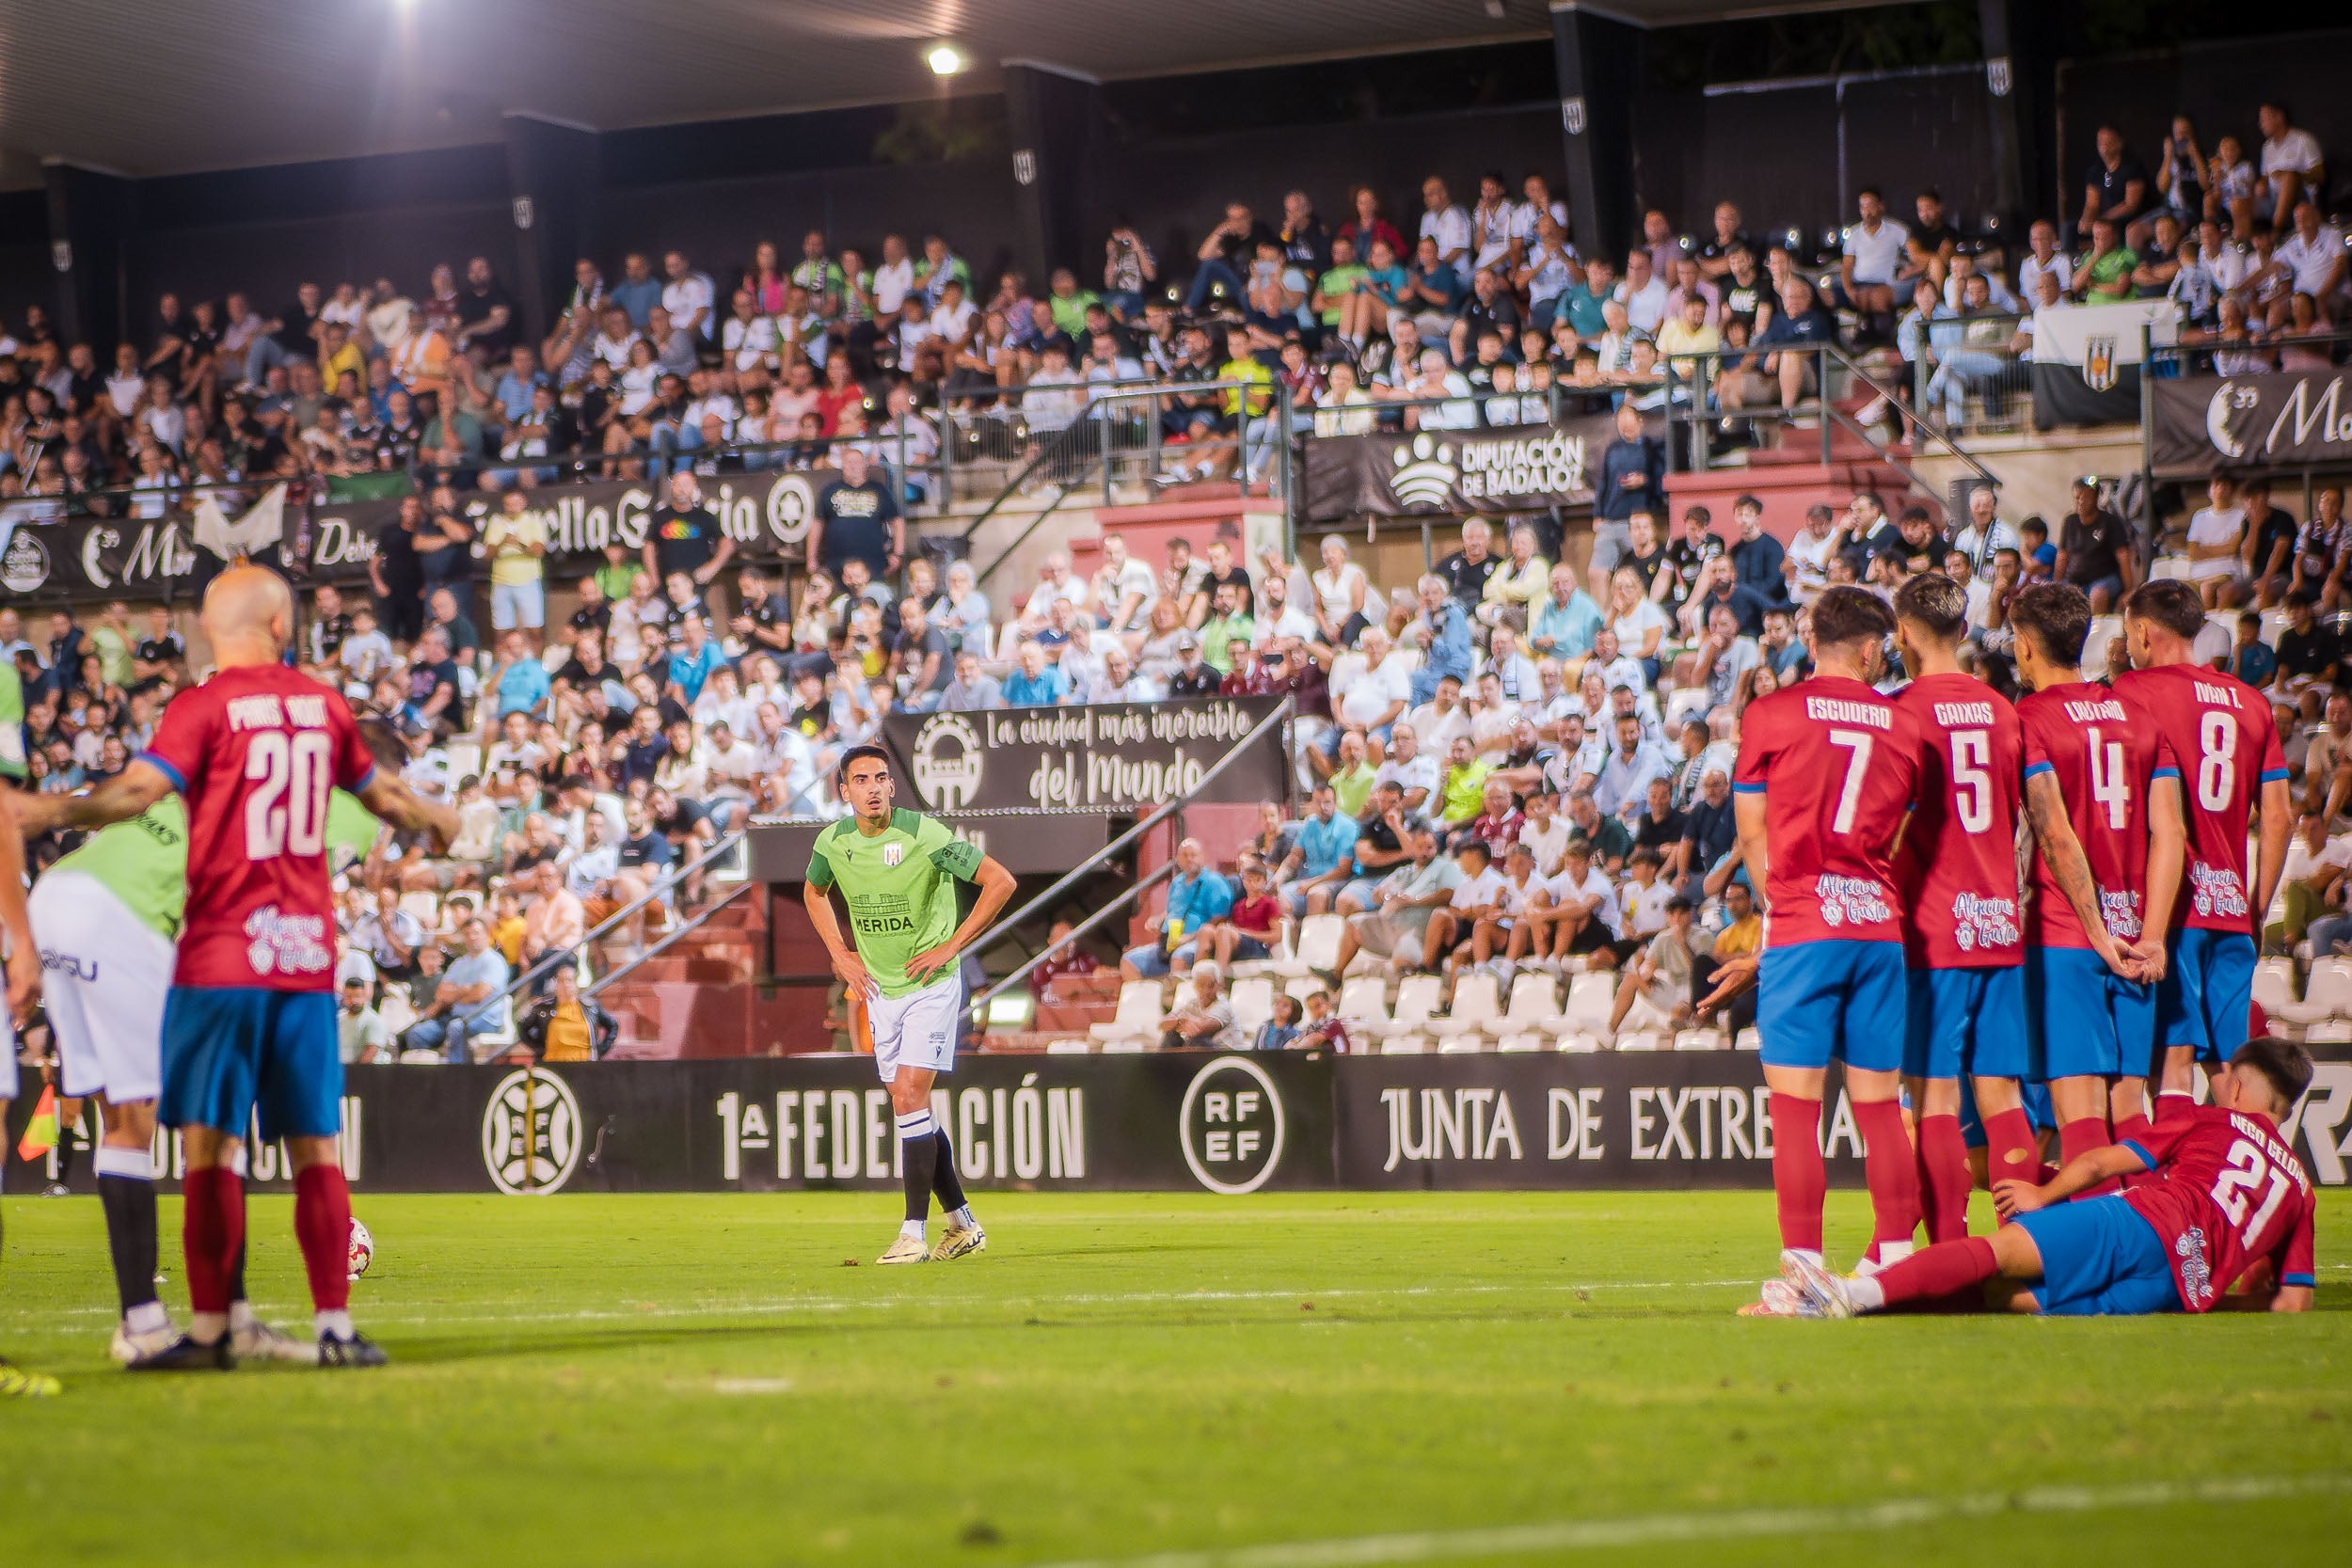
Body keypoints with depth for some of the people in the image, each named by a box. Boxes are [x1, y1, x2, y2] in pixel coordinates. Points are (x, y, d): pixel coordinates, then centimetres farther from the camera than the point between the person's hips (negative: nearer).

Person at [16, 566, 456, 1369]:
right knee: (315, 1148, 8)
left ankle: (209, 1329, -4)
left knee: (209, 1142, -1)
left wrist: (56, 811, -26)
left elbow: (137, 791, -21)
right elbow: (381, 794, 24)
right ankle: (336, 1326, 6)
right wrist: (435, 820, 44)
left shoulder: (204, 708, -5)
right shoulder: (322, 703, 10)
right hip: (309, 955, 4)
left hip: (222, 956, -4)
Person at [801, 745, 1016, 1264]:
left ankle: (914, 1231, -15)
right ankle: (961, 1222, 20)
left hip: (931, 984, -6)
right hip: (879, 988, 6)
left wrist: (950, 946, -13)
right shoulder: (832, 842, -1)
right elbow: (814, 894, 23)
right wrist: (842, 956, 10)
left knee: (910, 1095, -16)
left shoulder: (924, 835, -17)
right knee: (910, 1105, 7)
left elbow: (1001, 881, -14)